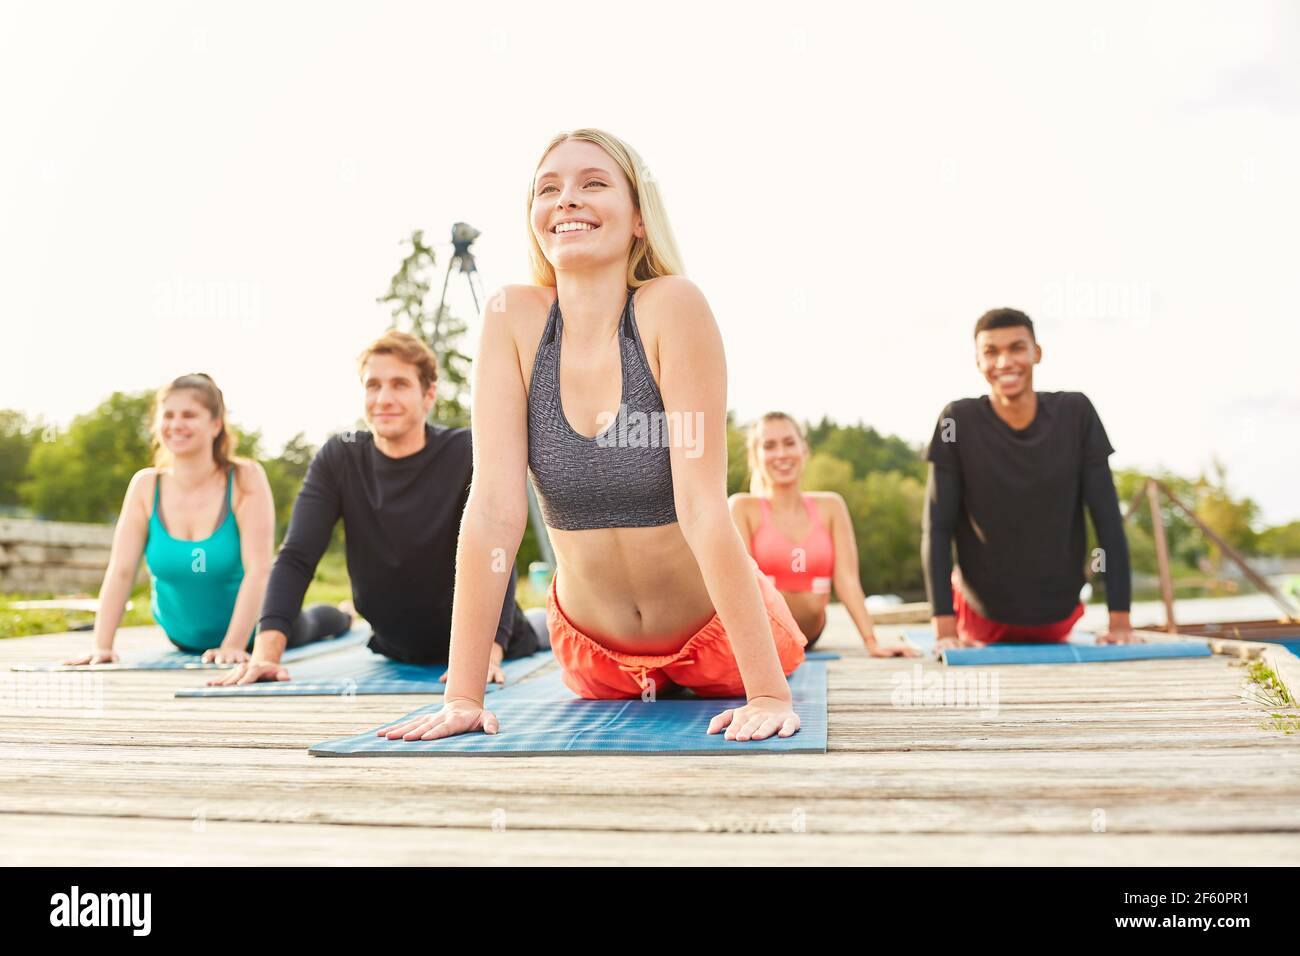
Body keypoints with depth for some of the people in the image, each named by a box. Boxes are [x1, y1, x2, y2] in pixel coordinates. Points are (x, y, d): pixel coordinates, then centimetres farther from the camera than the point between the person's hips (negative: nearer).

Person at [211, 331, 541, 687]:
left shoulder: (466, 453, -20)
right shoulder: (337, 458, -10)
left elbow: (496, 557, -29)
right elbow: (296, 558, -17)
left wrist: (487, 651, -45)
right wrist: (266, 652, -33)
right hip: (394, 656, 4)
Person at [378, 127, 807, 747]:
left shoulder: (672, 306, -24)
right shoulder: (512, 319, -17)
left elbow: (702, 506, -28)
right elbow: (493, 510, -22)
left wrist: (769, 693, -31)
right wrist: (464, 696, -25)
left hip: (714, 635, -2)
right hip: (591, 650, 2)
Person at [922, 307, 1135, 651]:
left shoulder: (1076, 413, -11)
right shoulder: (958, 421, -16)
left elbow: (1108, 520, -10)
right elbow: (937, 528, -17)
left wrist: (1120, 620, -15)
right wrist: (944, 629, -23)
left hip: (1058, 612, 2)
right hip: (982, 611, -1)